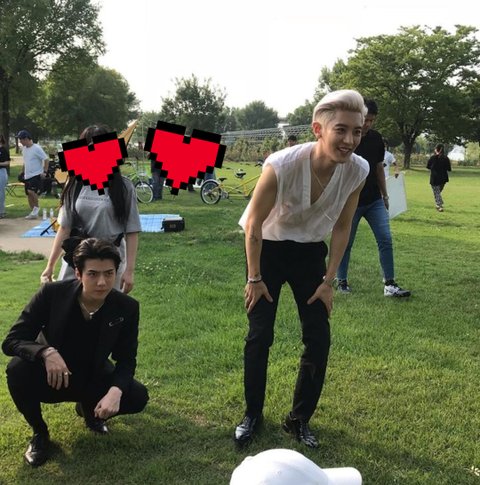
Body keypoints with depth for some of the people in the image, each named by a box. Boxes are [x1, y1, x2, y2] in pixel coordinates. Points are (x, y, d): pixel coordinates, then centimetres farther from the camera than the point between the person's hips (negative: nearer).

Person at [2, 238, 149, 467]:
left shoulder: (127, 308, -18)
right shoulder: (52, 293, -23)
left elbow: (126, 360, -9)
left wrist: (115, 390, -31)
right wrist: (47, 352, -41)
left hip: (92, 378, 2)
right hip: (50, 376, -1)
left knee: (138, 397, -21)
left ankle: (88, 407, 14)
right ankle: (39, 433, -3)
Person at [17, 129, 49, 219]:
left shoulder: (36, 148, -12)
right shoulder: (24, 149, 11)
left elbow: (46, 159, -11)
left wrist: (45, 172, -16)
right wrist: (24, 172, 19)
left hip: (37, 175, -8)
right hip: (27, 176, 8)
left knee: (31, 191, -25)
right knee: (29, 194, 8)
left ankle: (36, 207, -7)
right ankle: (34, 213, 17)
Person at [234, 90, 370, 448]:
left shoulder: (358, 170, -21)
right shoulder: (282, 165, -32)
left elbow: (342, 227, -5)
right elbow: (254, 223, -18)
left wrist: (329, 280, -3)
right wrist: (254, 278, -11)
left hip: (310, 252, 3)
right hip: (269, 249, -3)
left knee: (319, 339, 2)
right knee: (260, 335, 0)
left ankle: (300, 419, 22)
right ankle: (252, 414, 22)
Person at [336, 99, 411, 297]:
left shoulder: (376, 139, 3)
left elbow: (379, 168, 13)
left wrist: (385, 195, 15)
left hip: (374, 201, 4)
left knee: (386, 239, -2)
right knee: (345, 243, 6)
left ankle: (389, 284, 3)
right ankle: (342, 282, 23)